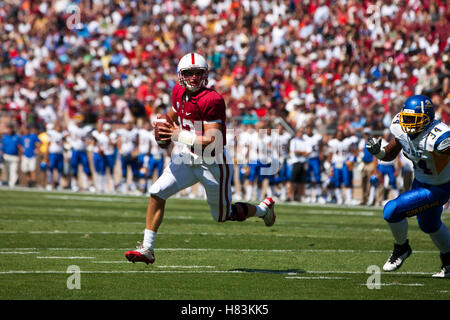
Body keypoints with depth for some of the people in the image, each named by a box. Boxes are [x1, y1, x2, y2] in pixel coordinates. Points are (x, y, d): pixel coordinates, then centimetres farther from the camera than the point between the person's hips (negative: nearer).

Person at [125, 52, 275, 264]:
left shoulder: (211, 100, -25)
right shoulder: (179, 91, -1)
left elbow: (212, 140, -28)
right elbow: (172, 116, 21)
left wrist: (180, 136, -24)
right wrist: (163, 128, 0)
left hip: (213, 163, -7)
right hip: (189, 157, 7)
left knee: (222, 215, 10)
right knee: (157, 192, -9)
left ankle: (263, 209, 39)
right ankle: (147, 249, -4)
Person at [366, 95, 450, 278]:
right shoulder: (401, 129, -13)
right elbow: (390, 154, 0)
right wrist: (378, 151, -19)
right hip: (420, 181, 8)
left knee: (392, 210, -18)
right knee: (429, 224, 28)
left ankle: (401, 248, 11)